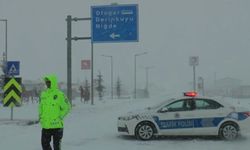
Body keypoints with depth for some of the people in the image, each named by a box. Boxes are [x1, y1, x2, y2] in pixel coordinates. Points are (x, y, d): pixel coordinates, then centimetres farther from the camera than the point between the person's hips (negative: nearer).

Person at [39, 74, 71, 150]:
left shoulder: (60, 94, -10)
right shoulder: (43, 94, 8)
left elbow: (67, 107, -7)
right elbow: (40, 106, 20)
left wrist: (60, 117, -10)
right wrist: (40, 117, 10)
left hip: (57, 125, -5)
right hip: (45, 126, 6)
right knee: (44, 143, 10)